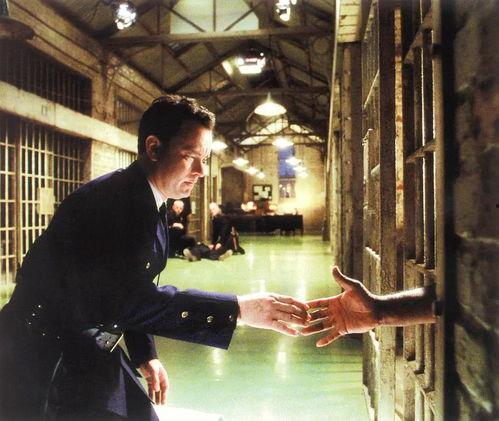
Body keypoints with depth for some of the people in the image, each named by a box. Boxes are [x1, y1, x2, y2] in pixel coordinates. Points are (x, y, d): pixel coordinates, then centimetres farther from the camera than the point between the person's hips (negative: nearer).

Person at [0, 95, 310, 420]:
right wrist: (238, 309, -36)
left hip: (94, 354, 8)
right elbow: (125, 299, -36)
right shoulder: (109, 200, -25)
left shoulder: (153, 205, 4)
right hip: (45, 365, -8)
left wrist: (144, 354, 6)